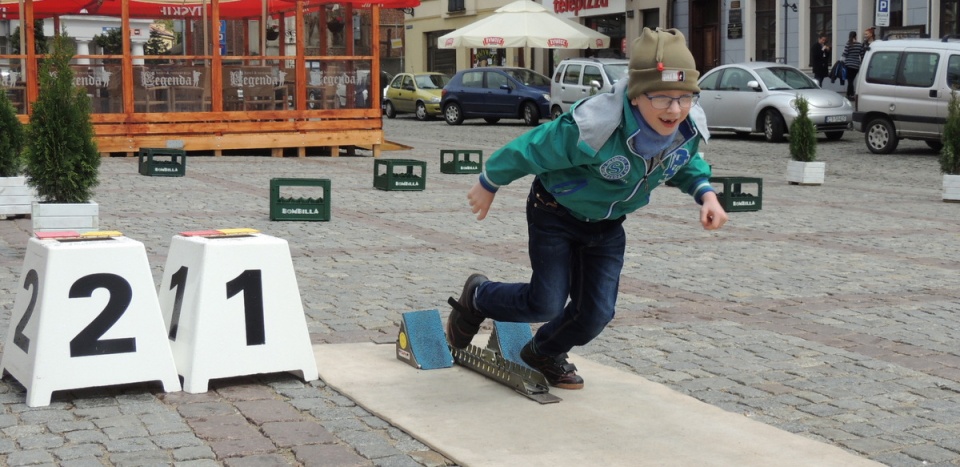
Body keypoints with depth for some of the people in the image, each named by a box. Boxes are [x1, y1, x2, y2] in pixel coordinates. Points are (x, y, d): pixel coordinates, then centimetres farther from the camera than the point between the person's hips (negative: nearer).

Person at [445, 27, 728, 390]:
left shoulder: (690, 128, -22)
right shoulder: (591, 129, -40)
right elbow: (528, 150, -23)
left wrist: (705, 192, -15)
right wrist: (488, 185, -7)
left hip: (608, 225, 6)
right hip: (555, 215, -5)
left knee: (596, 313, 5)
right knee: (546, 303, -7)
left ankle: (544, 354, 39)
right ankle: (477, 296, 27)